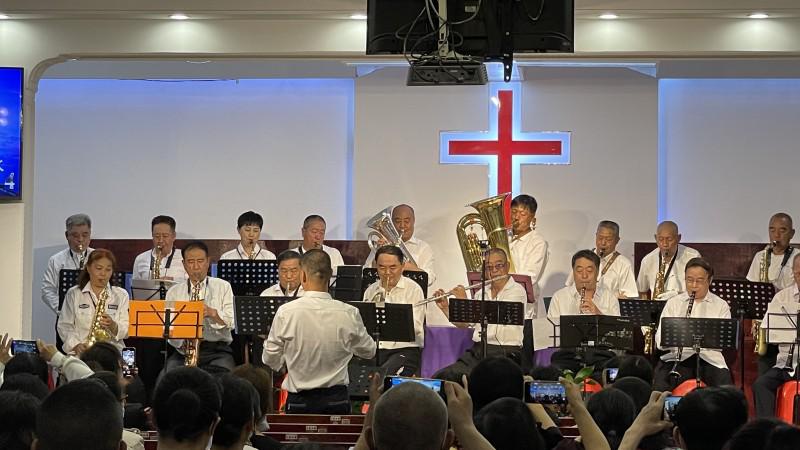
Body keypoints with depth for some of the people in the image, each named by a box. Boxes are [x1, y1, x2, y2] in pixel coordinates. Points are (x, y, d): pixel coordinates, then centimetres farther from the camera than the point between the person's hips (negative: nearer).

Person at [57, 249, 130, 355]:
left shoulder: (121, 295, 13)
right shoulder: (74, 294, 12)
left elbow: (126, 330, 7)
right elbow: (65, 326, 7)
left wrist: (113, 326, -14)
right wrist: (76, 345, -10)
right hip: (81, 353, -1)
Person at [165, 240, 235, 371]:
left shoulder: (223, 286, 12)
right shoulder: (174, 292, 13)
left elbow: (232, 322, 1)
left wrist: (212, 313, -18)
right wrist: (181, 343, -16)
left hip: (218, 351, -1)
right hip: (183, 351, 1)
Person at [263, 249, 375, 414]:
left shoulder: (285, 313, -12)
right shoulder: (349, 314, -9)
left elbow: (270, 360, 0)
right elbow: (369, 351, 8)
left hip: (299, 402, -1)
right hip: (337, 400, 1)